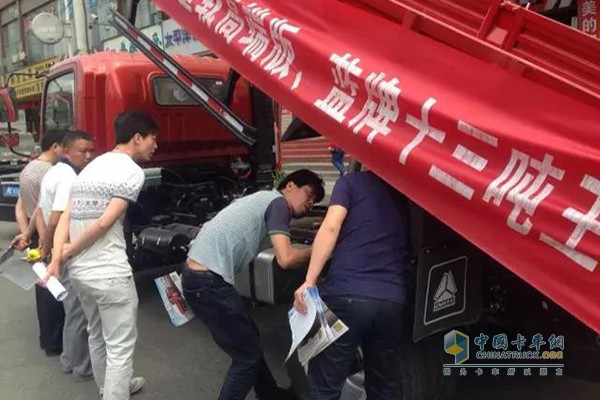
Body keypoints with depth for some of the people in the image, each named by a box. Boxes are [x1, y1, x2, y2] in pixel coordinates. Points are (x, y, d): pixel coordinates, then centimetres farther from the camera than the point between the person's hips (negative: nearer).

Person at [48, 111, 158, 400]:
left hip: (78, 272, 9)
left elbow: (66, 216, 6)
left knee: (97, 336, 26)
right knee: (120, 347, 2)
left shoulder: (92, 166, 14)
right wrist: (69, 252, -3)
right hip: (110, 273, -9)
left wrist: (56, 260, -1)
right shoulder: (132, 171, -11)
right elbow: (104, 223, -17)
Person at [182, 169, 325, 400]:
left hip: (199, 275, 10)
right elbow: (286, 259, -15)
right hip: (208, 281, -10)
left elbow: (209, 225, 27)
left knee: (249, 341, 22)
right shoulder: (278, 202, -5)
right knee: (248, 355, 1)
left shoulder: (261, 200, 22)